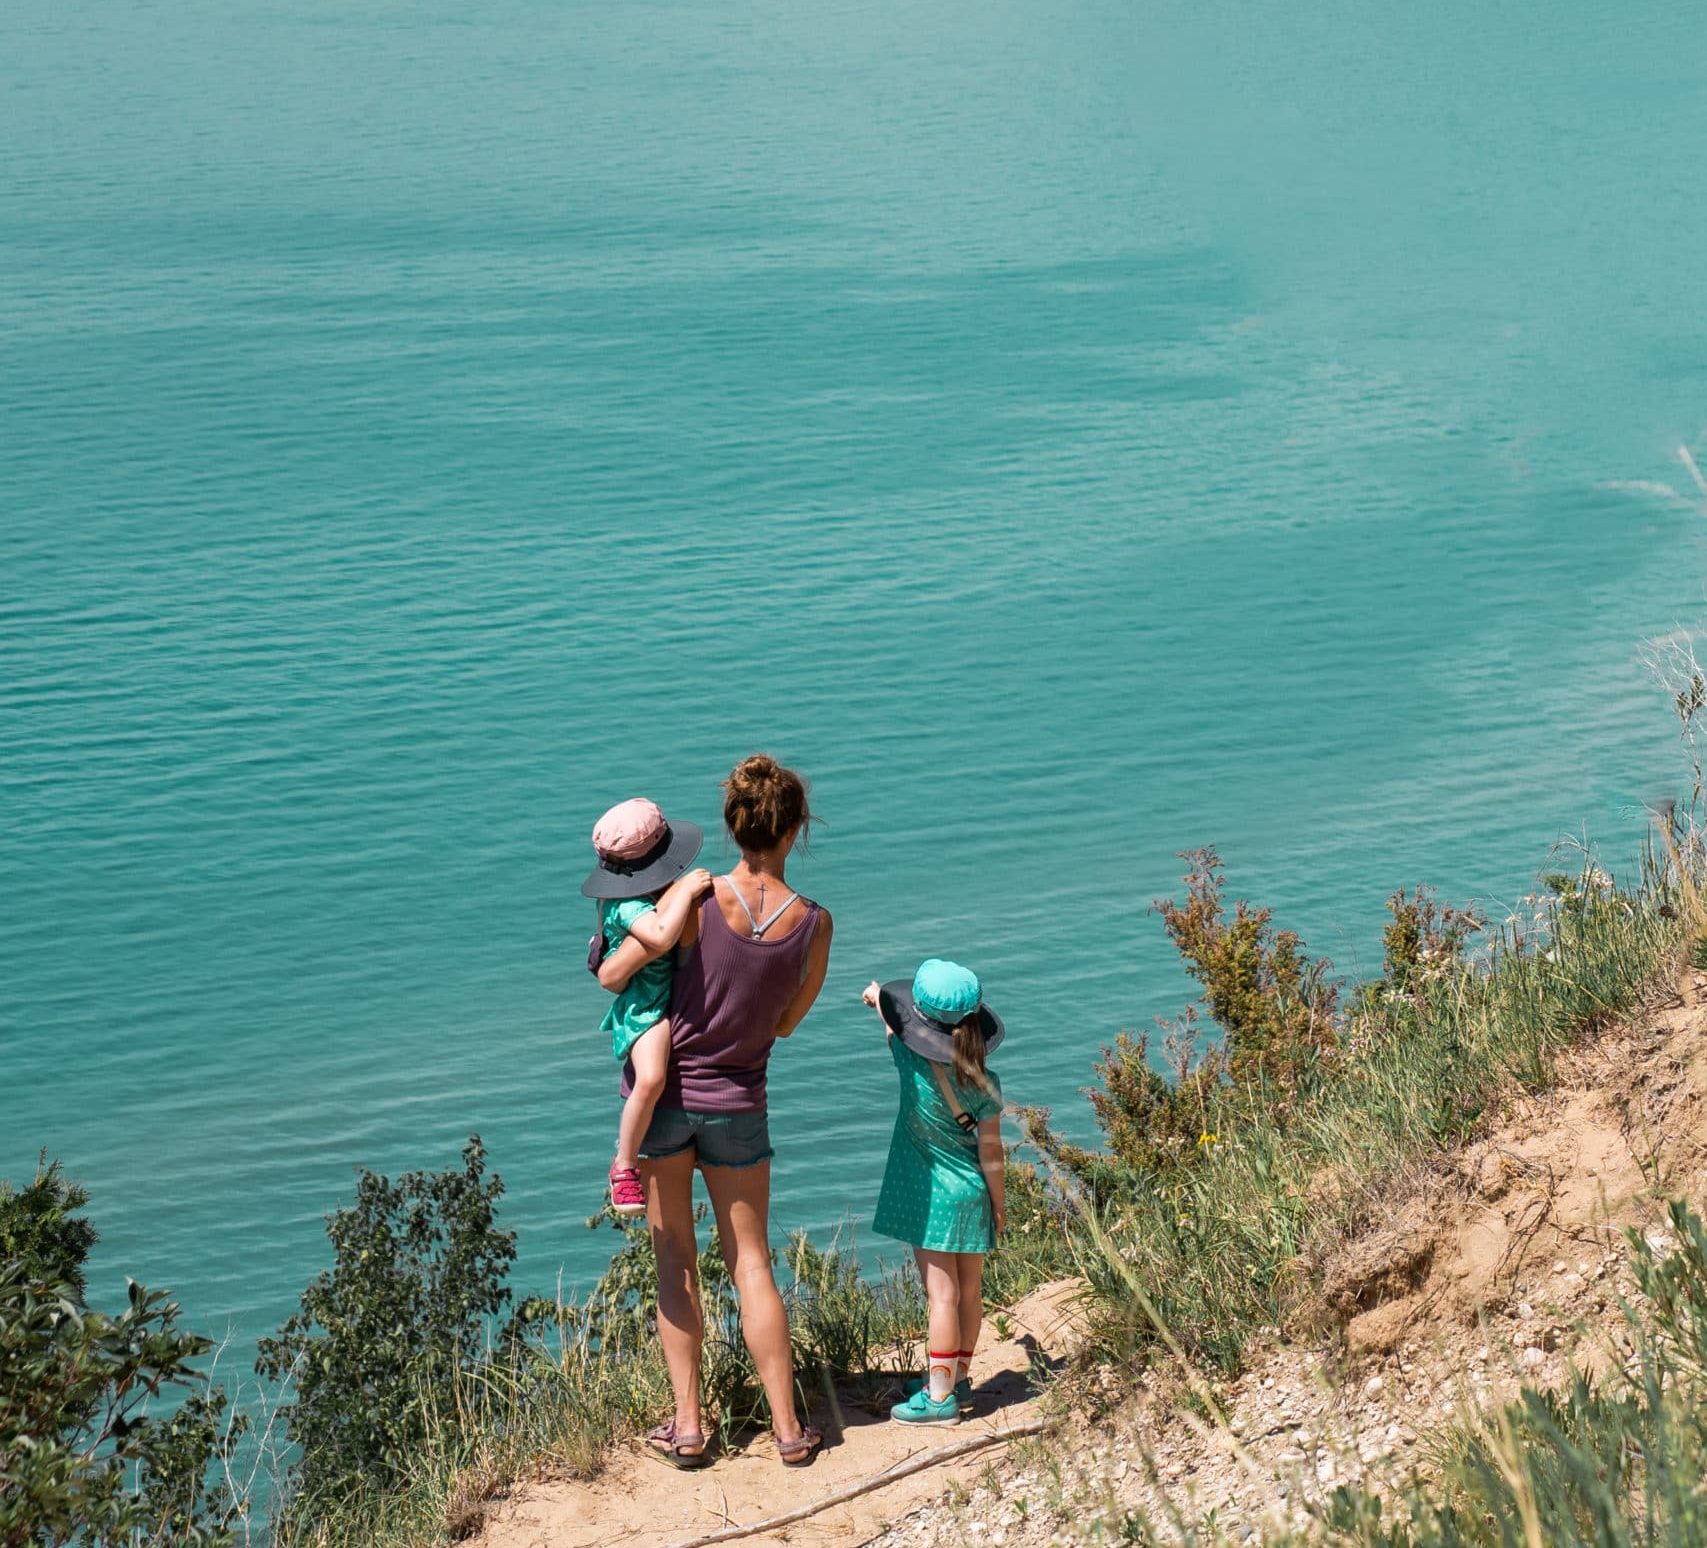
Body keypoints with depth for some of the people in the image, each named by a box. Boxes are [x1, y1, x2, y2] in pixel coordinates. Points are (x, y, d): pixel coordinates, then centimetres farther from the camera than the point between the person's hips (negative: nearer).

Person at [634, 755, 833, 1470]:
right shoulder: (815, 924, -10)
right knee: (750, 1262, 11)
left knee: (675, 1260, 10)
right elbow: (785, 1023, 2)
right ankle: (788, 1429, 12)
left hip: (664, 1090, -1)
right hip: (738, 1101, 1)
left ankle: (687, 1425, 10)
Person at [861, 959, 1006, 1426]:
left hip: (931, 1195, -4)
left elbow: (895, 1029, 8)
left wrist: (878, 999, 29)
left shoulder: (913, 1063, -14)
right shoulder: (985, 1083, -8)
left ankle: (940, 1395, 0)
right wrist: (999, 1204, 10)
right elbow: (990, 1149, -2)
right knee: (970, 1290, 14)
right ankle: (958, 1376, 29)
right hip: (973, 1194, 4)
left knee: (942, 1293, -4)